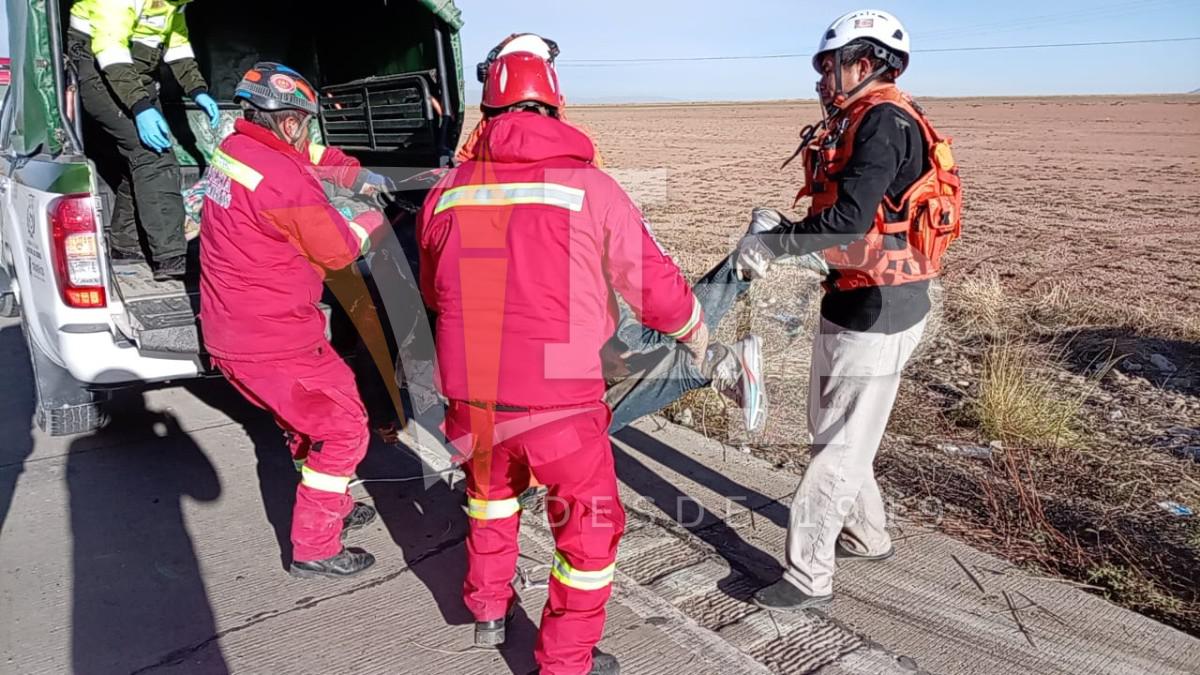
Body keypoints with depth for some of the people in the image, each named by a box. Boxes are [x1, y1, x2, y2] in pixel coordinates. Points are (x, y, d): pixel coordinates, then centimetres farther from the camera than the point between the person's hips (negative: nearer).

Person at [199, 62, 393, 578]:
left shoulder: (234, 149, 5)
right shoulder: (284, 179, -23)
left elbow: (310, 157, 23)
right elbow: (337, 250, -13)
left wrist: (357, 175, 13)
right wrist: (371, 222, 5)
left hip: (230, 332, 10)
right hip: (273, 342, -10)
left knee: (308, 417, 25)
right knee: (343, 429, 2)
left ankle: (332, 508, 42)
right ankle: (314, 549, 11)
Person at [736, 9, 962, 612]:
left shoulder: (885, 122, -17)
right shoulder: (861, 123, 14)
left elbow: (851, 218, -27)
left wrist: (776, 243, -16)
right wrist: (781, 230, 0)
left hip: (876, 311, -10)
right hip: (854, 302, 10)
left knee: (841, 445, -2)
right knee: (831, 429, 21)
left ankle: (808, 578, 10)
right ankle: (868, 536, 39)